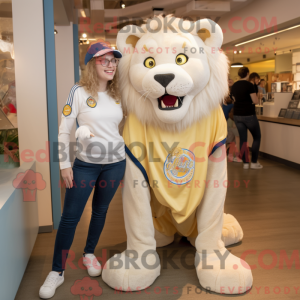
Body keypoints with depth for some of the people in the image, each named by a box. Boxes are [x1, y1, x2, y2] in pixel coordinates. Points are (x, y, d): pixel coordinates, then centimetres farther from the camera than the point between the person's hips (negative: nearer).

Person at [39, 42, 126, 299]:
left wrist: (127, 157, 11)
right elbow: (64, 130, -8)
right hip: (85, 164, -3)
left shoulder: (117, 94, 4)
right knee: (70, 217, -2)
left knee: (100, 211, 15)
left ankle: (89, 254, 36)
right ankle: (57, 271, 10)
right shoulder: (79, 92, -9)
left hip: (115, 163, 4)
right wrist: (64, 164, -11)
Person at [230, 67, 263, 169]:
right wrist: (256, 96, 6)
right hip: (249, 115, -5)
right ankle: (254, 162, 10)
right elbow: (255, 101, -14)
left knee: (242, 138, 9)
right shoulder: (249, 85, -13)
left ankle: (245, 163, 10)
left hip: (237, 115, 6)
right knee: (257, 137, 11)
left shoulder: (234, 86, 7)